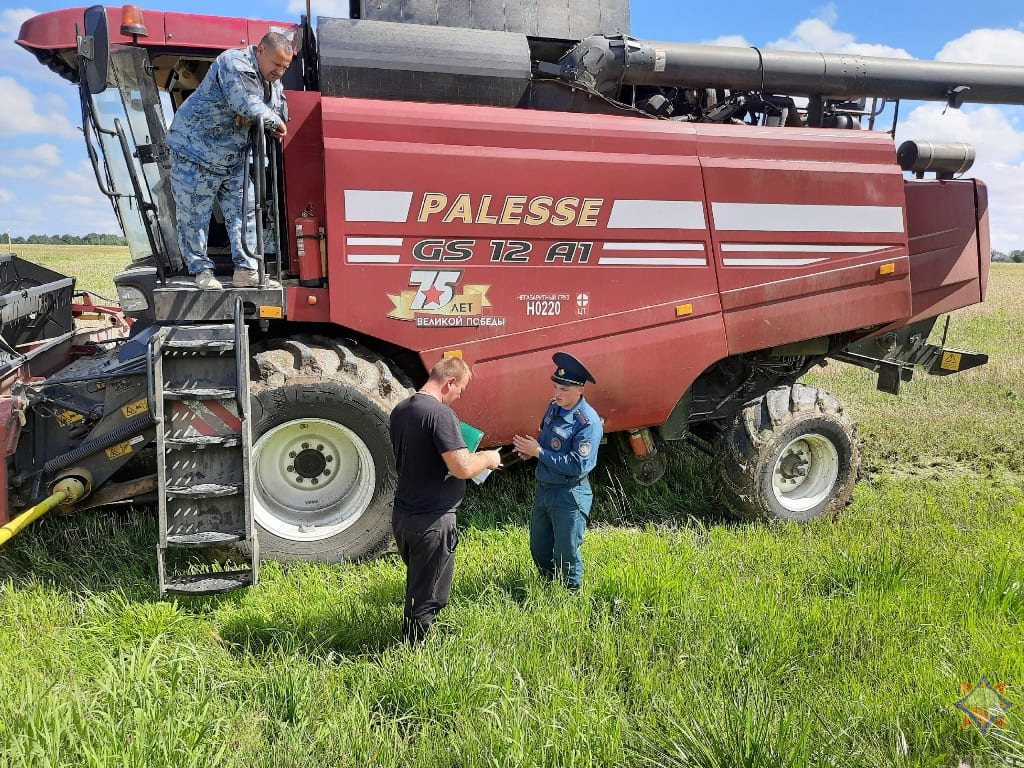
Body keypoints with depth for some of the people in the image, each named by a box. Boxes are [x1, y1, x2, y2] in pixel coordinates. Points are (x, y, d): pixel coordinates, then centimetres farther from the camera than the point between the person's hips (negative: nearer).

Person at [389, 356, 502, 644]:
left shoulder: (400, 410, 6)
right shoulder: (441, 414, -21)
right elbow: (462, 468, -28)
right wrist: (487, 458, -8)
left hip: (402, 515, 9)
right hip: (431, 521, -9)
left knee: (415, 587, 26)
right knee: (427, 598, 7)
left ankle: (410, 644, 40)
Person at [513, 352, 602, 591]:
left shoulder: (588, 422, -22)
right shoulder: (554, 407, 2)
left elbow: (578, 466, -28)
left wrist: (538, 452, -25)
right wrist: (530, 450, -4)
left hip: (569, 496, -8)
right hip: (543, 489, 8)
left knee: (566, 555, 7)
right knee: (539, 550, 21)